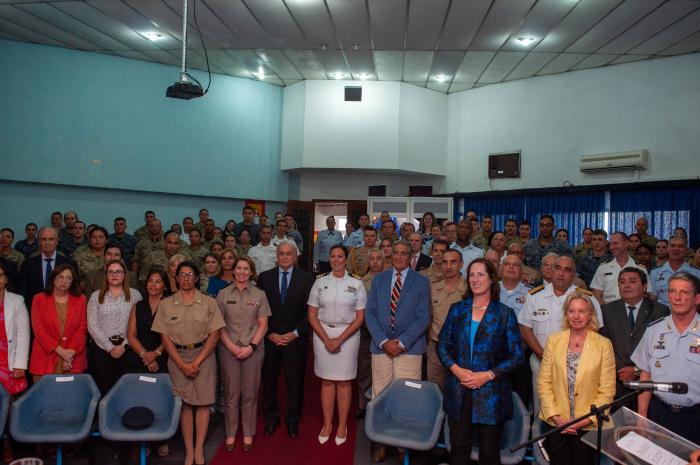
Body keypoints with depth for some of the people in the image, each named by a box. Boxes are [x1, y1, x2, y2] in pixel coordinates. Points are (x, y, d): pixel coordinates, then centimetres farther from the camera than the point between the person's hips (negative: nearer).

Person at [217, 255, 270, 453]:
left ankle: (248, 433, 20)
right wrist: (231, 346, -8)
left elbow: (263, 324, 1)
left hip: (253, 349, 0)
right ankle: (231, 433, 20)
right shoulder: (223, 294, 3)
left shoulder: (259, 295, 2)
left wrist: (252, 346, -9)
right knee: (231, 393, 6)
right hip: (229, 348, 0)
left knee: (250, 393, 6)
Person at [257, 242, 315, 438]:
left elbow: (310, 310, -3)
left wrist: (295, 333, -9)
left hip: (295, 339, -1)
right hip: (270, 339, 1)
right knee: (268, 380, 9)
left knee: (295, 382, 7)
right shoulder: (264, 277, 4)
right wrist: (269, 334, -6)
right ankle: (271, 418, 29)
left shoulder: (307, 278, -1)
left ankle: (293, 420, 26)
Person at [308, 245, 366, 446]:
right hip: (323, 334, 1)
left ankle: (342, 426, 19)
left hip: (348, 334, -1)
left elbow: (360, 318, -3)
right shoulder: (320, 282, 2)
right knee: (327, 381, 8)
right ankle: (327, 424, 21)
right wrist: (326, 340, -8)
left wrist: (339, 340, -10)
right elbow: (312, 315, 2)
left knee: (344, 381, 5)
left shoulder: (356, 283, -1)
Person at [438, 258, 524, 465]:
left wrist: (488, 375, -14)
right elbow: (442, 344, 6)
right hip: (458, 391, 2)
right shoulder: (457, 309, 6)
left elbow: (517, 356, -3)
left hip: (490, 392, -2)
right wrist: (456, 369, -10)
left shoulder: (505, 314, -1)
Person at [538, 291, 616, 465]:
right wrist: (556, 417, -8)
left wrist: (585, 421, -11)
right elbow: (544, 382, 1)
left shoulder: (604, 344, -4)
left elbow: (607, 391, -5)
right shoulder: (553, 340, 1)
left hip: (588, 425, -1)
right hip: (556, 423, 1)